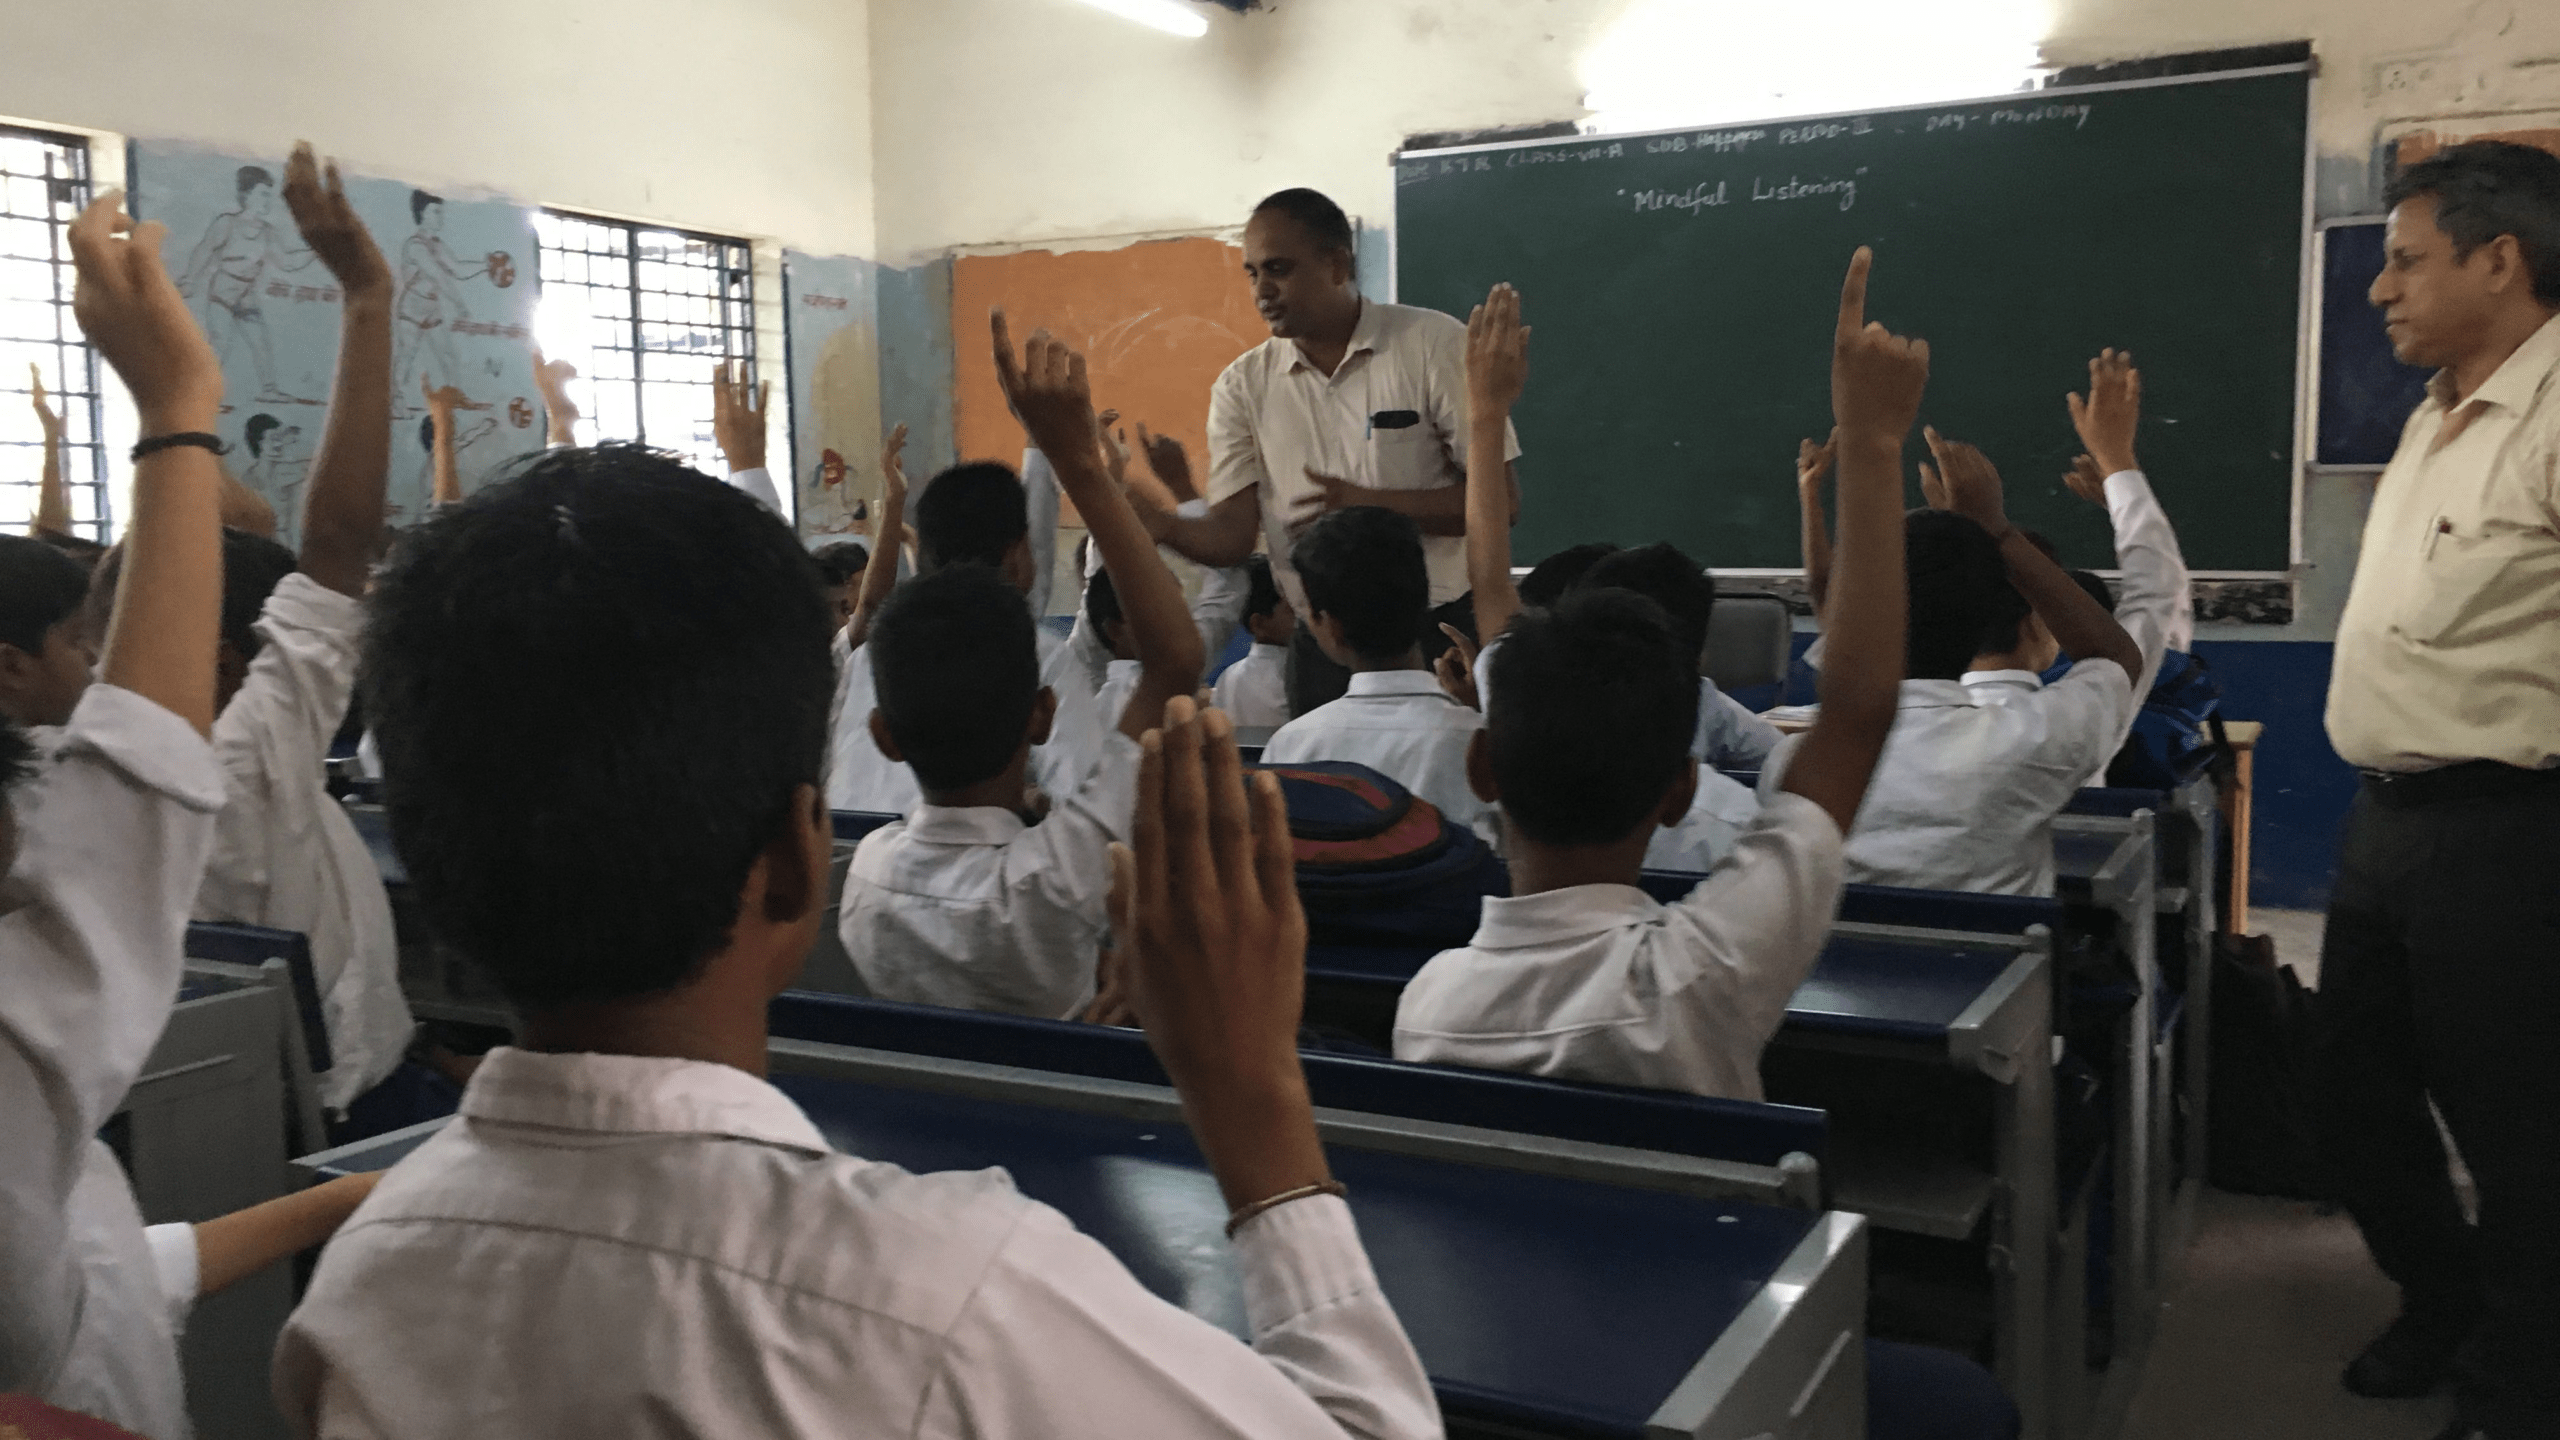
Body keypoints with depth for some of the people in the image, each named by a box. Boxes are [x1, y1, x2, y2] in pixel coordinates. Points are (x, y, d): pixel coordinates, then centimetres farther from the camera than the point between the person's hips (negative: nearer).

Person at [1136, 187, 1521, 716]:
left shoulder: (1436, 345, -6)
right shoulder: (1242, 387, 3)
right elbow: (1232, 535, -4)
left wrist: (1369, 504, -18)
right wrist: (1152, 522, -24)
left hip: (1441, 633, -2)